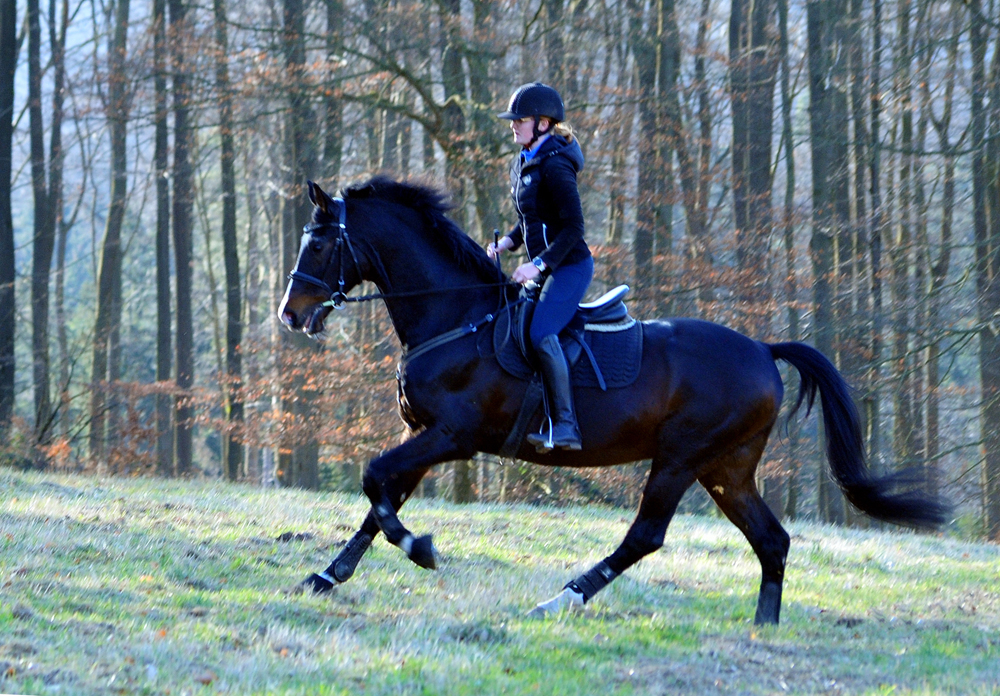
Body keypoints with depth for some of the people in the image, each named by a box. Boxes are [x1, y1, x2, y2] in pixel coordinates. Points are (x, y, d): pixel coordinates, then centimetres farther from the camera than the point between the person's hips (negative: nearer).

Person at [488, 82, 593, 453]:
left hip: (569, 266, -11)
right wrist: (505, 244, 7)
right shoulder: (523, 164, 13)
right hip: (544, 268, 11)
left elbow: (573, 227, -20)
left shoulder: (555, 166, -17)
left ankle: (566, 425, -28)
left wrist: (539, 265, -25)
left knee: (541, 333, -27)